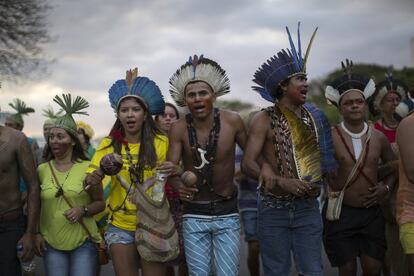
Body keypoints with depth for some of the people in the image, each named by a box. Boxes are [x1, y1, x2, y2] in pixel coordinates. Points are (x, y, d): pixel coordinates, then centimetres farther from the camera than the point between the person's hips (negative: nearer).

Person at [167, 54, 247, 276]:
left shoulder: (232, 121, -11)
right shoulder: (179, 129, -11)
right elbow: (171, 169, -14)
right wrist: (178, 185, -36)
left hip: (227, 213, 0)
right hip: (194, 215, 1)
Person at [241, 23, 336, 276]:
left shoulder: (315, 117, 6)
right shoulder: (265, 120, -5)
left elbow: (324, 157, 18)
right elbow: (247, 164, -12)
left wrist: (317, 182, 0)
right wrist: (282, 182, -22)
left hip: (308, 207, 3)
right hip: (274, 208, -3)